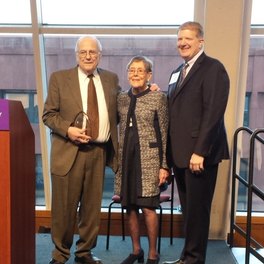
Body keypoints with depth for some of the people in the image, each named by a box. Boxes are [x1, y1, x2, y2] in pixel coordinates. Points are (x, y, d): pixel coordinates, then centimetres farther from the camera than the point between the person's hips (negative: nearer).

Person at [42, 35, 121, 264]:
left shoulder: (111, 79, 11)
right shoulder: (59, 78, 2)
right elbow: (48, 114, 1)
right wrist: (68, 129, -16)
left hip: (100, 151, 3)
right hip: (69, 151, -2)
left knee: (93, 205, 11)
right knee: (64, 206, 4)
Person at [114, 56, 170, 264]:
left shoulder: (159, 98, -3)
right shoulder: (122, 99, 10)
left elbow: (165, 134, -5)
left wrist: (164, 166, -8)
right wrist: (116, 159, 7)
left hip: (148, 159, -4)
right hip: (126, 159, 5)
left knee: (148, 207, -3)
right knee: (130, 207, 10)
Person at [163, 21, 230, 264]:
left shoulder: (213, 68, -8)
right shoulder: (178, 72, 18)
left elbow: (213, 112, -17)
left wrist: (199, 151, -21)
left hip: (199, 153, -8)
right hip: (180, 153, 8)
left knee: (197, 210, 1)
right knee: (188, 209, 14)